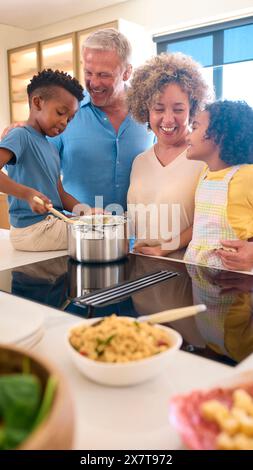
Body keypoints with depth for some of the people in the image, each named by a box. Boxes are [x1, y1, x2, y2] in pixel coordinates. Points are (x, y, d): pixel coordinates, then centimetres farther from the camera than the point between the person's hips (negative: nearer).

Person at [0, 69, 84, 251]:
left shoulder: (52, 149, 17)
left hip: (51, 224, 9)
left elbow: (60, 194, 14)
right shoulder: (21, 136, -9)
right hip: (32, 230, -9)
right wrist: (27, 193, -33)